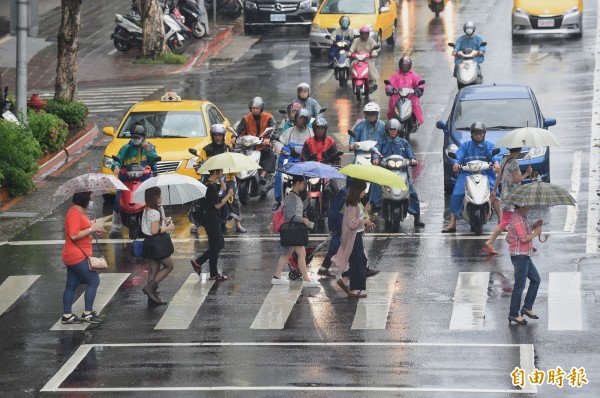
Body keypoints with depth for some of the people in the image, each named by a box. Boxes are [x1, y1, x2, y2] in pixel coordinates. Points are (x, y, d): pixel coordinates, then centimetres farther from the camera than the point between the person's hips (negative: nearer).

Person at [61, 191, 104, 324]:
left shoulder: (79, 212, 14)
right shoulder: (74, 214, -18)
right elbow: (74, 235, -26)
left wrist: (93, 227, 11)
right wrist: (91, 229, -19)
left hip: (75, 256, 11)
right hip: (77, 257, -11)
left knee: (72, 285, 11)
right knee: (93, 281, -7)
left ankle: (67, 315, 14)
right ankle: (87, 313, -3)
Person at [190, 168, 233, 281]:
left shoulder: (213, 184, 8)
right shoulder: (211, 186, -22)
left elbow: (223, 187, 23)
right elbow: (218, 205, -22)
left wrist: (220, 178, 9)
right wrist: (229, 195, -13)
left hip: (213, 219, 10)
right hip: (212, 220, -10)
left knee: (220, 243, 19)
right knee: (215, 247, 0)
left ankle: (198, 262, 19)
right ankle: (214, 274, 10)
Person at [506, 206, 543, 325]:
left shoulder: (521, 217, 13)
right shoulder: (518, 219, -19)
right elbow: (523, 239, -23)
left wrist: (533, 227, 9)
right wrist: (536, 233, -11)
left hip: (524, 256, 11)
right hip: (520, 256, -11)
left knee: (536, 279, 17)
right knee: (519, 286, -3)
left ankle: (527, 307, 20)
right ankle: (514, 314, 4)